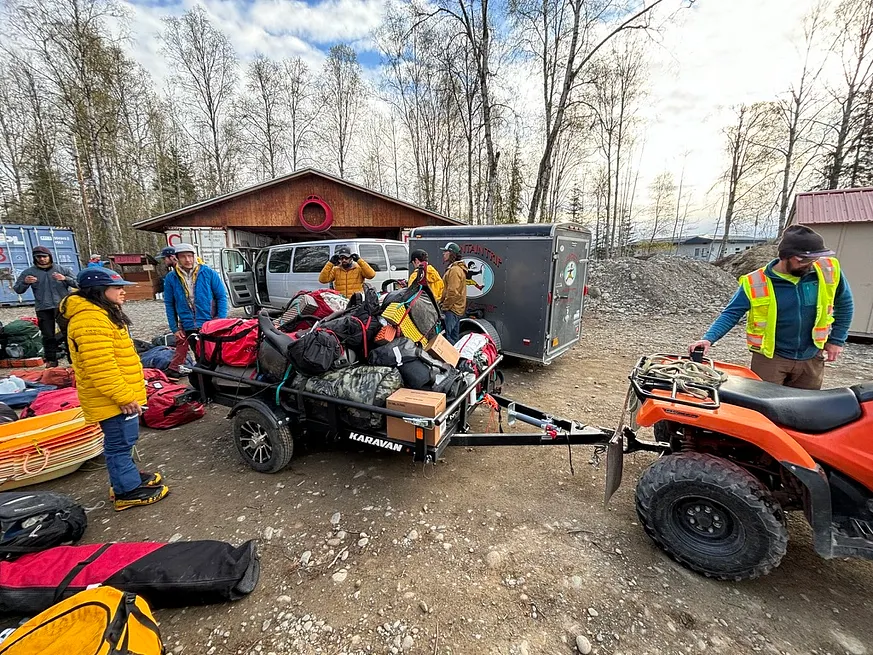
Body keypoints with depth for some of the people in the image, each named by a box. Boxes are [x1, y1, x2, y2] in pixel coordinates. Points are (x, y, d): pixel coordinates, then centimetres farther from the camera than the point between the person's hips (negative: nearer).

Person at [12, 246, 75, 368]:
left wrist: (65, 279, -15)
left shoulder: (62, 270, 7)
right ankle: (51, 360, 11)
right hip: (43, 309, 1)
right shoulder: (28, 272, 8)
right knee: (48, 335, 2)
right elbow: (17, 289, 9)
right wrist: (25, 282, -11)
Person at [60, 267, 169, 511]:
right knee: (120, 444, 2)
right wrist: (124, 397, -25)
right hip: (112, 399, -11)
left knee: (122, 442, 22)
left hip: (120, 396, 11)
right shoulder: (90, 319, -23)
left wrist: (129, 393, 24)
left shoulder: (102, 313, 13)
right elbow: (100, 367, -28)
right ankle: (127, 491, 15)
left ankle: (128, 477, 37)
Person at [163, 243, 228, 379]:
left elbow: (221, 297, -2)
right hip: (185, 327, 1)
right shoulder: (170, 278, 1)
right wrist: (174, 328, 1)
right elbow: (169, 305, 5)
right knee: (179, 355, 7)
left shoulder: (208, 273, -4)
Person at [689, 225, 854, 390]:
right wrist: (708, 338, -28)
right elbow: (731, 313, -13)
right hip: (770, 358, -3)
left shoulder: (828, 271, -4)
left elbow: (844, 303, 11)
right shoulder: (756, 282, -14)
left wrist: (837, 340, 8)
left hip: (811, 360, 4)